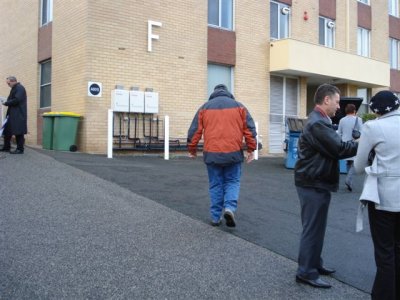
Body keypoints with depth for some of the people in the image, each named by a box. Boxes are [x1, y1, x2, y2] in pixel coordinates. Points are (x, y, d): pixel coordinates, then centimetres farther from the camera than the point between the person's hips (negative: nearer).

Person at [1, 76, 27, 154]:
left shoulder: (20, 88, -11)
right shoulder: (14, 89, 20)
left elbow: (16, 100, -22)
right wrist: (7, 102, 2)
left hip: (18, 115, -10)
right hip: (12, 114, 10)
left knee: (18, 132, -7)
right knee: (7, 130, 12)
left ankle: (20, 149, -2)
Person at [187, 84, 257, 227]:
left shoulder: (205, 107, 10)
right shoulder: (239, 106, 9)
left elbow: (194, 131, 8)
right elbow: (250, 129, 4)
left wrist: (192, 149, 17)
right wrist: (251, 149, 10)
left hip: (212, 154, 1)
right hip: (233, 153, -1)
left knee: (215, 184, 11)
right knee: (232, 182, 12)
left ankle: (216, 217, 12)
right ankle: (230, 208, -10)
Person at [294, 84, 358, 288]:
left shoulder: (319, 121, 15)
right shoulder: (317, 124, -21)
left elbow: (332, 149, 11)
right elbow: (340, 149, -23)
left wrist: (359, 143, 2)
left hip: (316, 182, 11)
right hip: (313, 184, -11)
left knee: (316, 227, 19)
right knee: (313, 228, -2)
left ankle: (314, 263, 32)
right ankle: (306, 272, 8)